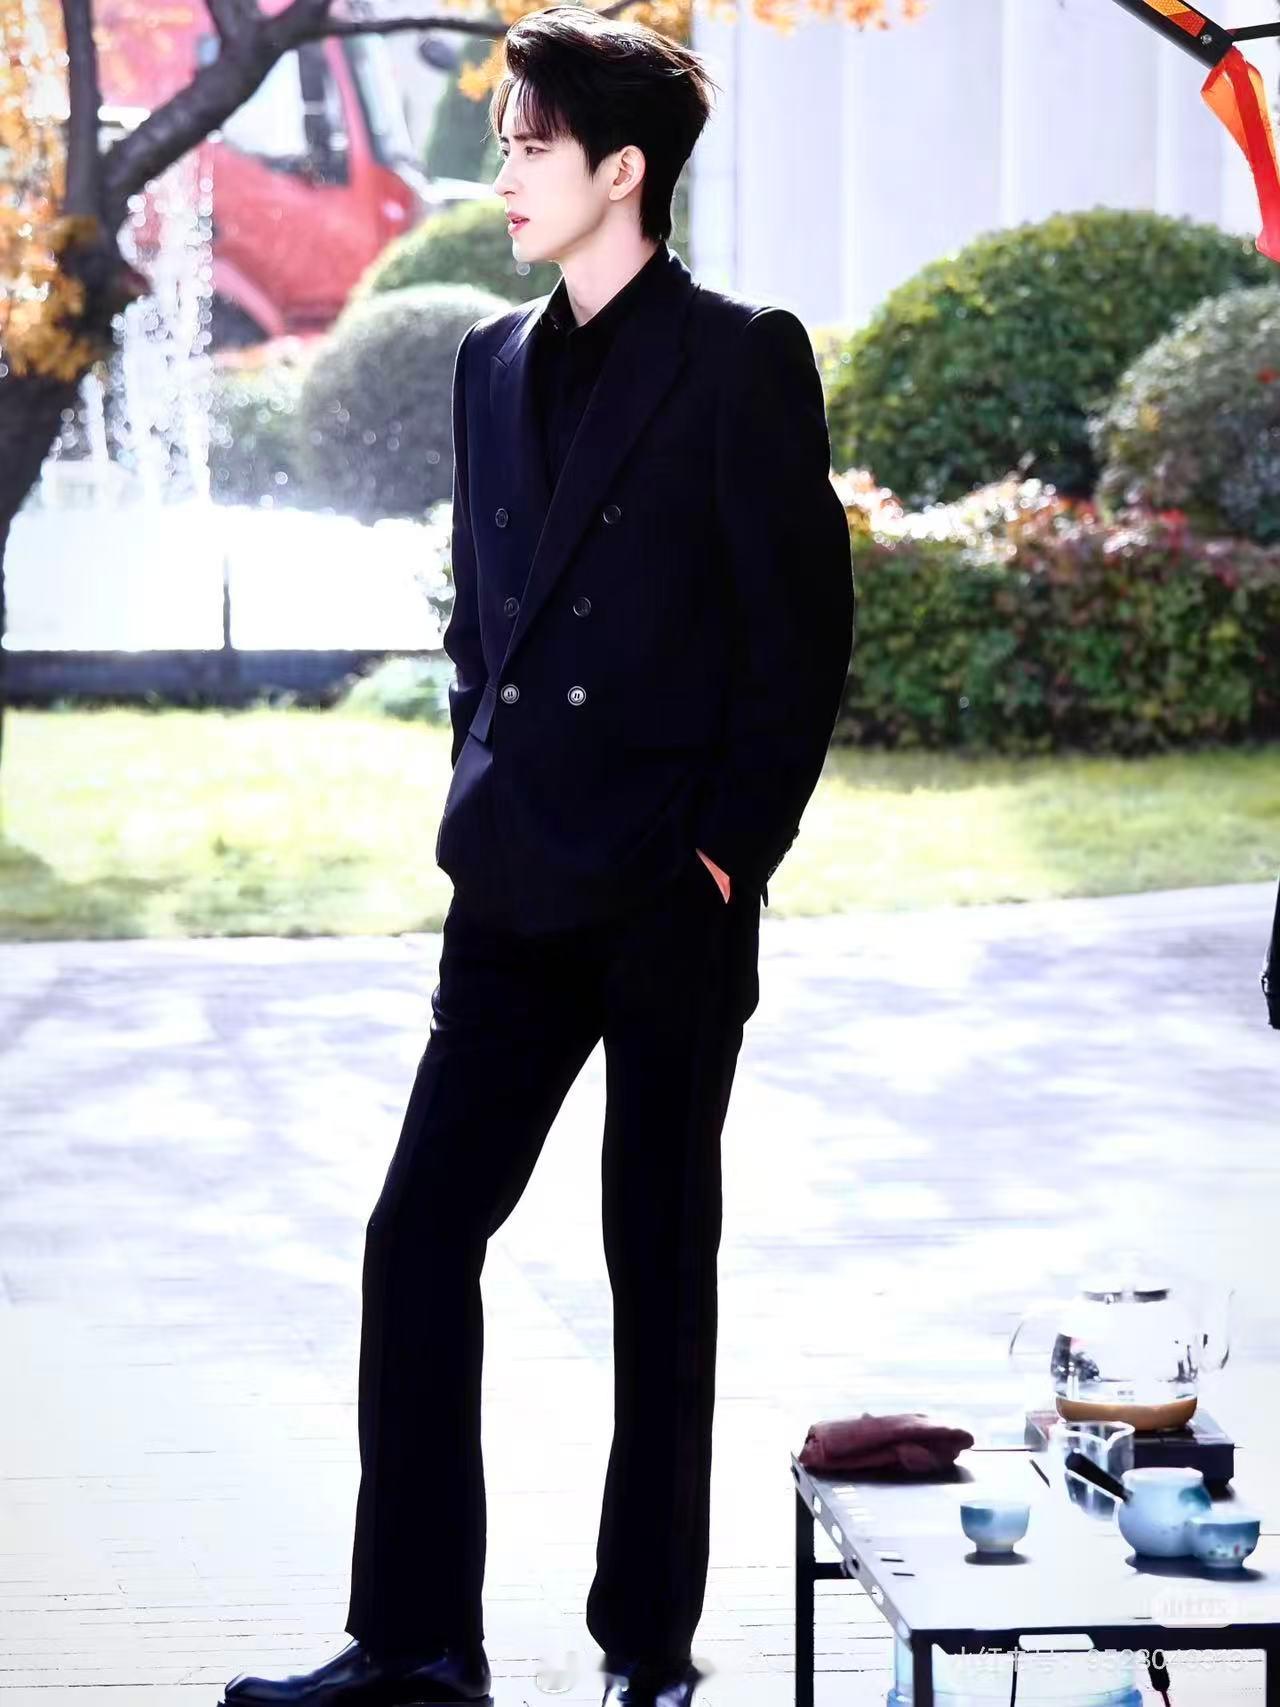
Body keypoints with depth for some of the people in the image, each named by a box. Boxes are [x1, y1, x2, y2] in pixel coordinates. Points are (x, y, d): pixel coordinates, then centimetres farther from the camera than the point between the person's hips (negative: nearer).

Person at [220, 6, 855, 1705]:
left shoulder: (739, 359, -6)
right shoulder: (494, 364, 13)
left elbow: (805, 624, -8)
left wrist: (731, 851, -11)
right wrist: (481, 810, 10)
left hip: (670, 900, -6)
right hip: (517, 896, 6)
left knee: (663, 1266, 4)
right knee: (418, 1236, 1)